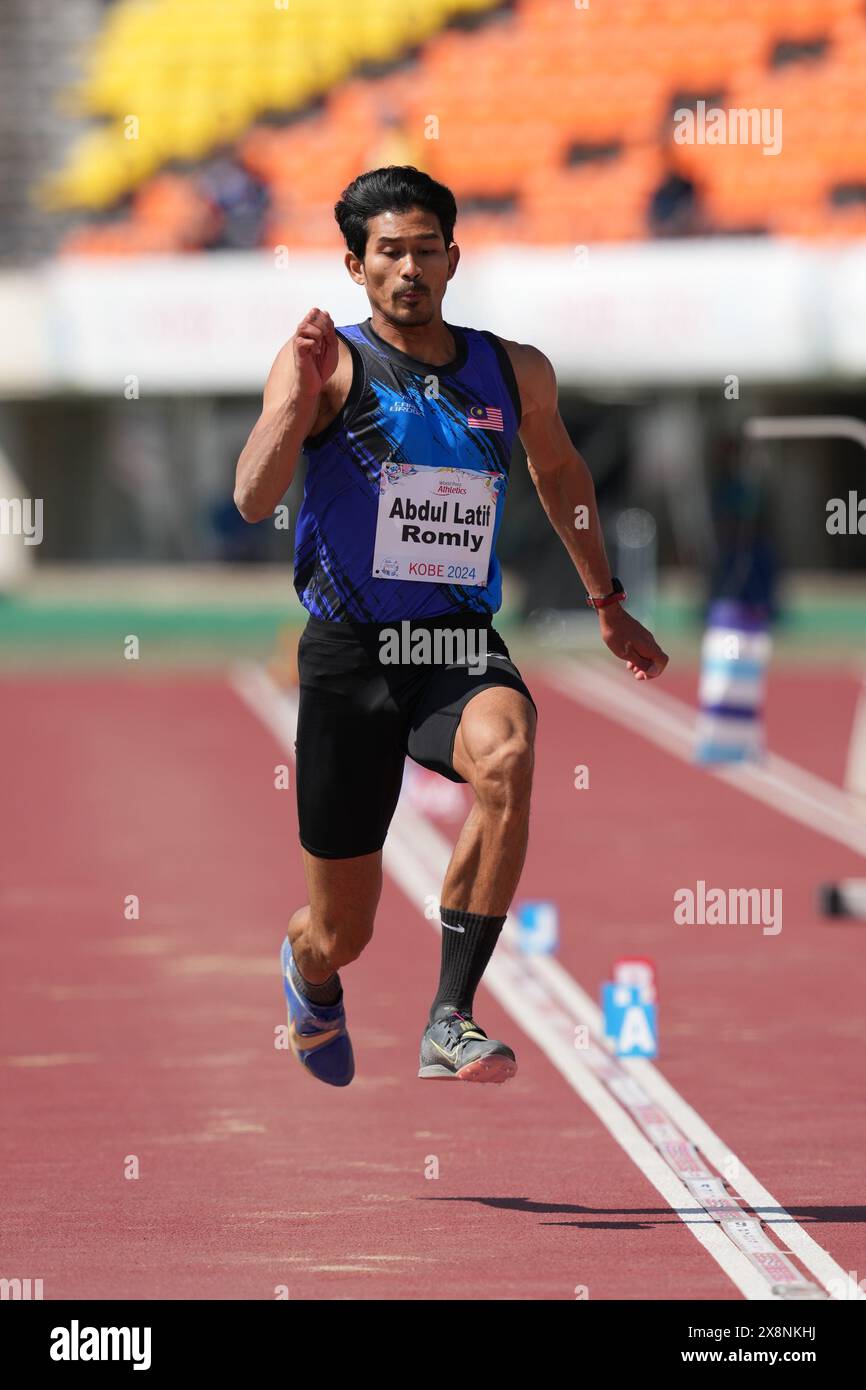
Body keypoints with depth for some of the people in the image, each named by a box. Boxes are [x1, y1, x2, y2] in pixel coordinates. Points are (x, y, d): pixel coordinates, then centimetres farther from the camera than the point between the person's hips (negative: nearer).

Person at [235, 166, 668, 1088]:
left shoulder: (515, 374, 7)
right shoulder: (330, 362, -6)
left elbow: (559, 470, 28)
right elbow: (252, 501, -18)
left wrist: (608, 606, 32)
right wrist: (299, 394, -31)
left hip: (460, 646, 2)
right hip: (350, 654, -2)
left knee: (505, 756, -36)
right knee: (342, 936, 4)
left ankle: (449, 1025, -31)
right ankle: (308, 975, 46)